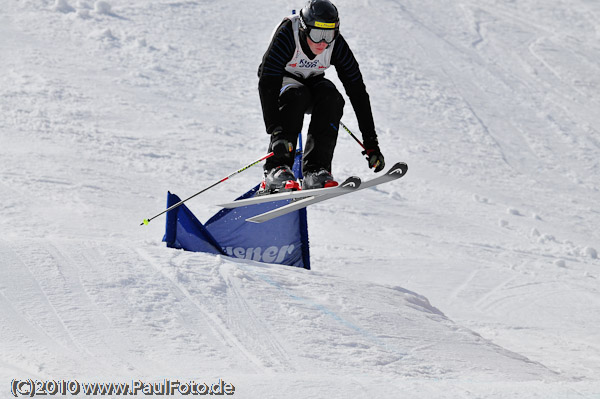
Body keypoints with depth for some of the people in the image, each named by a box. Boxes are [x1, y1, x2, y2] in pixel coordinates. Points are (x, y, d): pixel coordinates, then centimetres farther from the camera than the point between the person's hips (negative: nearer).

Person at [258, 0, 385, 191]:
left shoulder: (337, 45, -24)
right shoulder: (287, 34, -33)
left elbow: (358, 92, -20)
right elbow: (267, 83, -39)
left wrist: (371, 144, -23)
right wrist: (275, 131, -50)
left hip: (312, 82, 3)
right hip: (281, 81, -3)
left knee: (331, 97, -30)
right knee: (297, 95, -35)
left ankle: (316, 170, -30)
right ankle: (276, 168, -35)